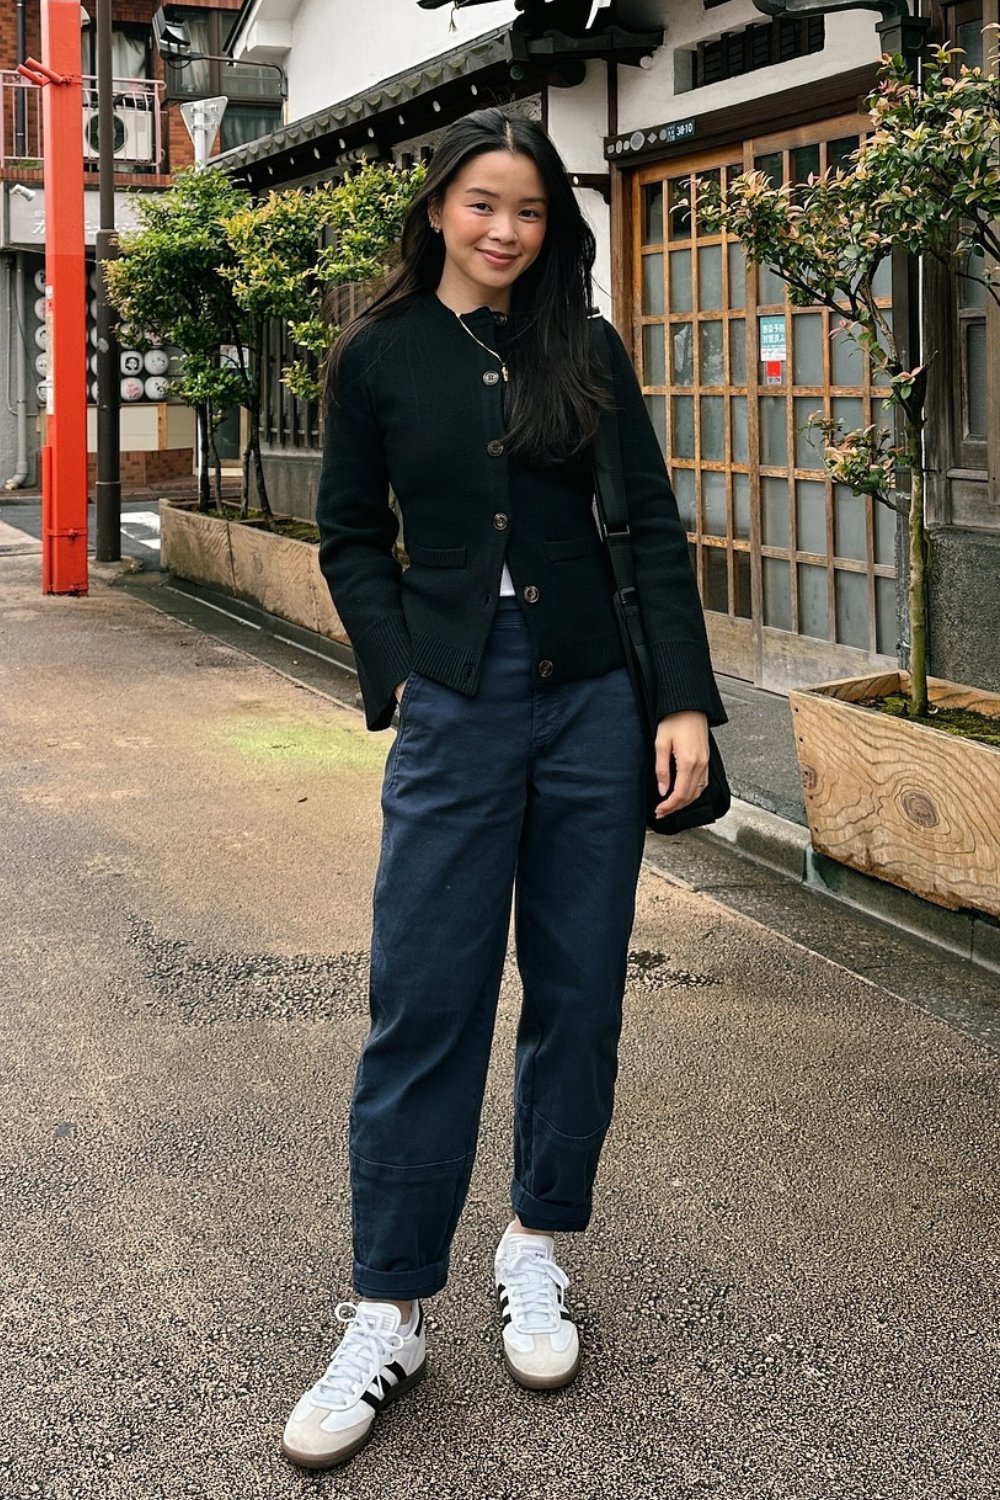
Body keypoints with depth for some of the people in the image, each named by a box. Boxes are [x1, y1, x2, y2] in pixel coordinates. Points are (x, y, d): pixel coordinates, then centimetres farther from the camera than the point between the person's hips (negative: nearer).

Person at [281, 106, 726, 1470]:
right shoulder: (380, 356, 3)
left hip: (595, 703, 2)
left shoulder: (585, 351, 5)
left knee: (578, 991, 7)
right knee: (424, 1004, -3)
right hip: (457, 709, -1)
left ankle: (535, 1249, 26)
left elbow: (652, 529, 3)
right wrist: (401, 680, -4)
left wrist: (686, 702, -5)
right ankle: (389, 1315, 8)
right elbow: (352, 540, 9)